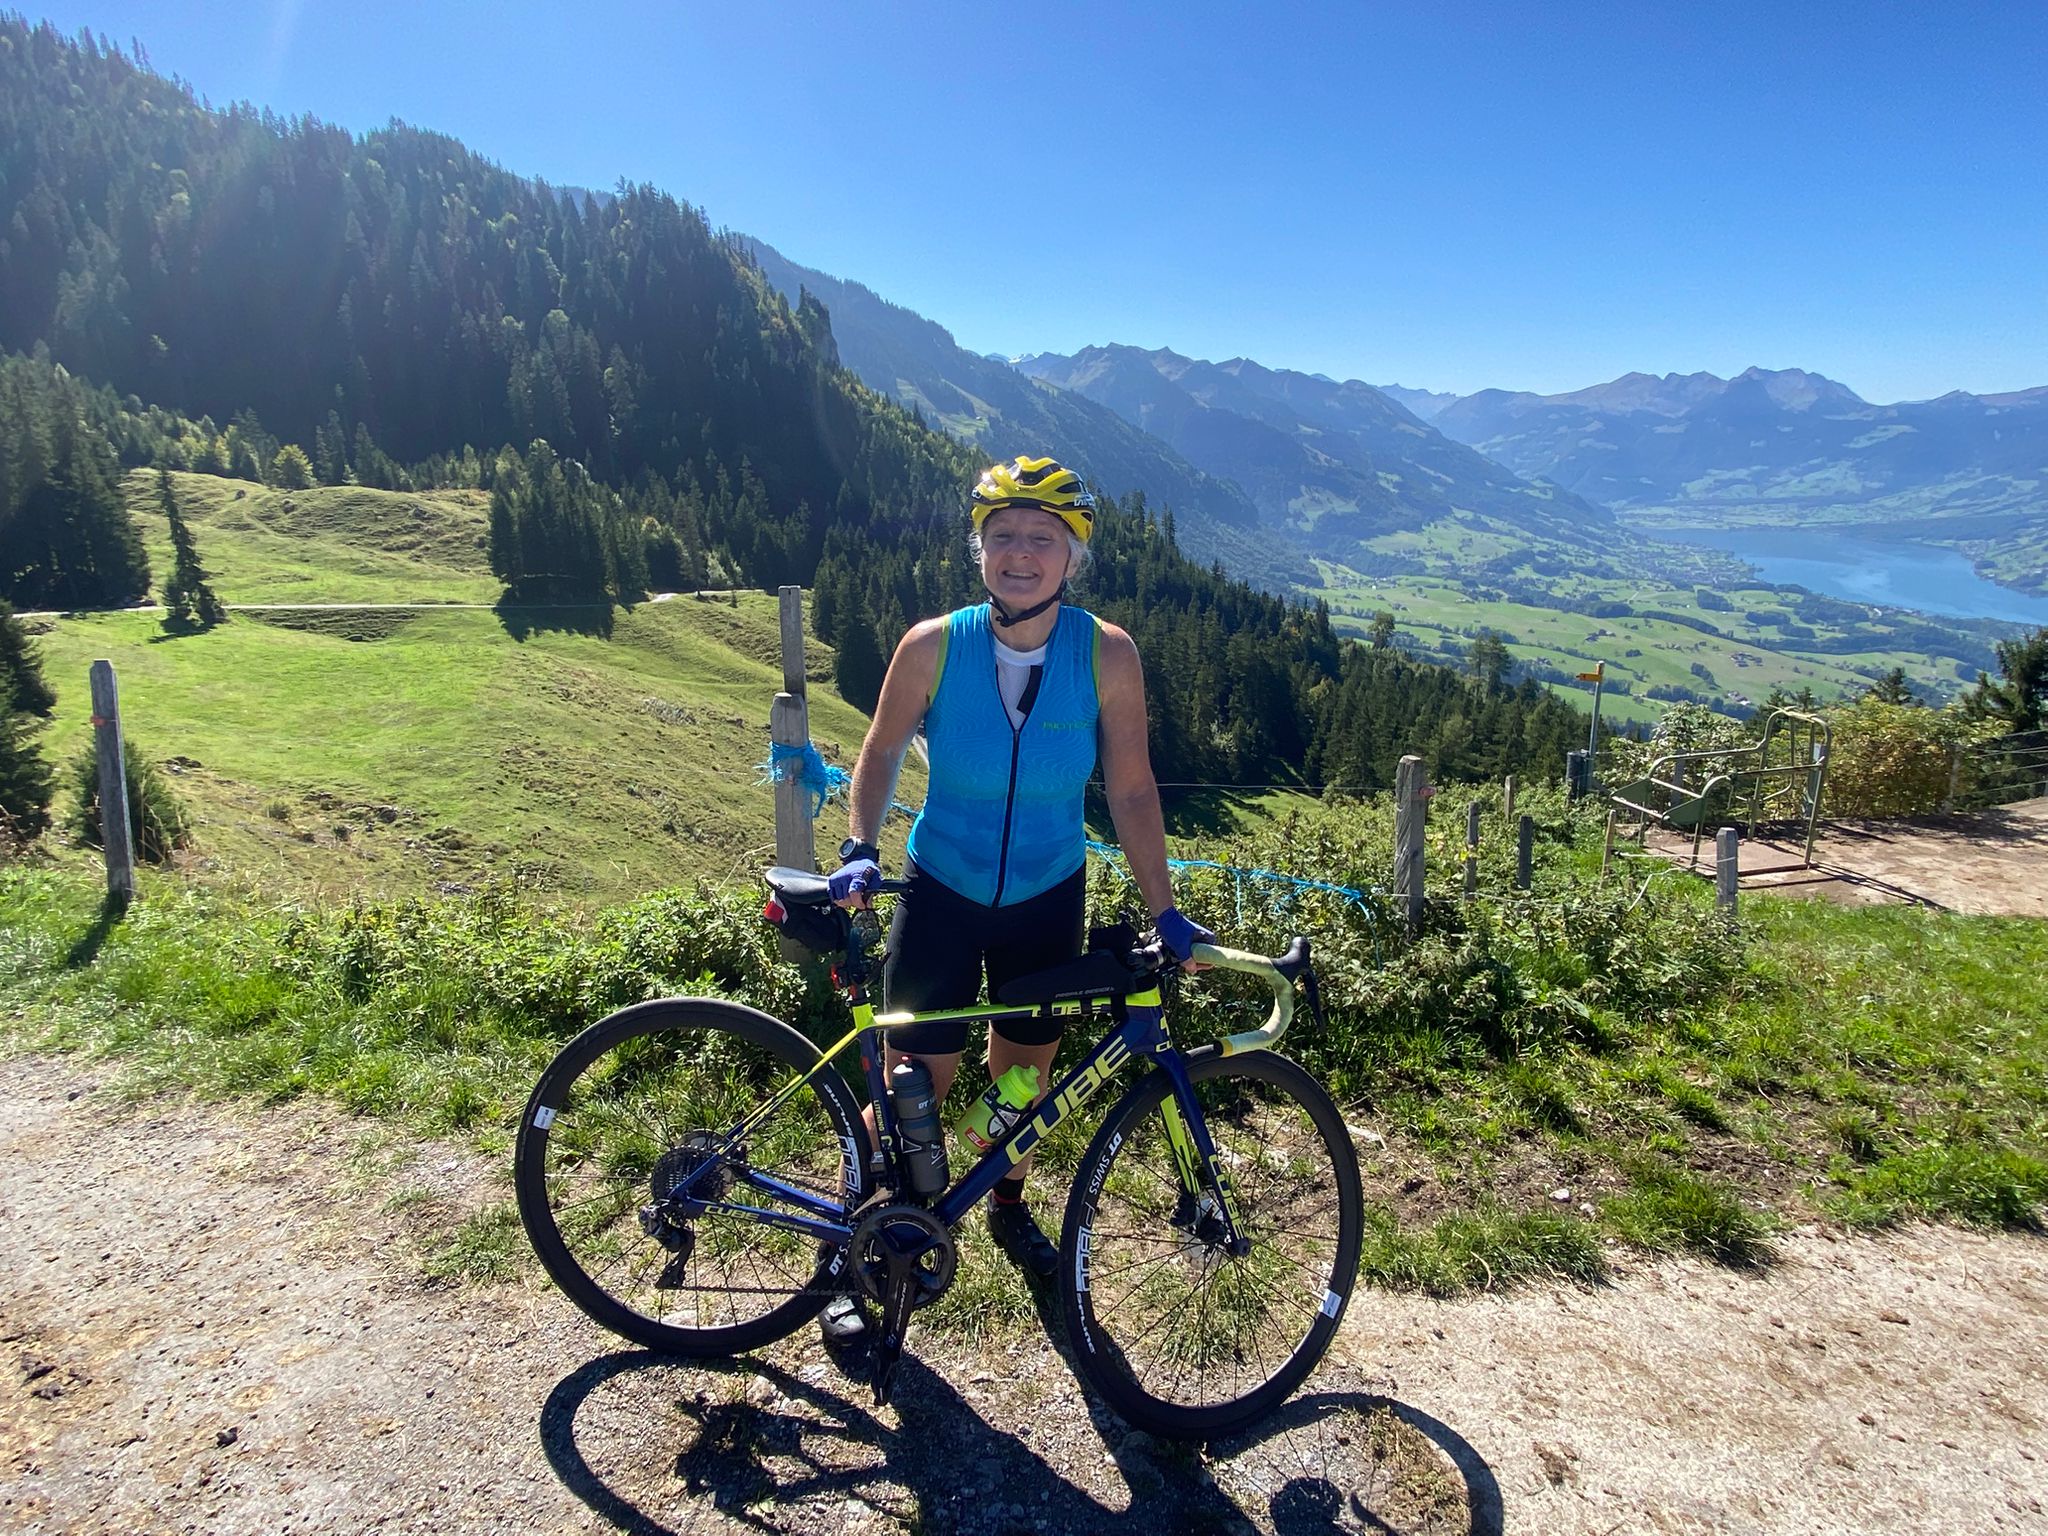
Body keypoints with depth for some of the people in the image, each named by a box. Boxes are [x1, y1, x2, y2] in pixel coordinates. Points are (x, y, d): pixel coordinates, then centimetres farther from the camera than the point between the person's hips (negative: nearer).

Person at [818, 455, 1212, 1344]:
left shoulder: (1107, 656, -16)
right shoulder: (934, 646, -17)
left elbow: (1130, 790, -9)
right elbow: (881, 751, -2)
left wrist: (1164, 912, -9)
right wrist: (859, 848, -14)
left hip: (1047, 899, 1)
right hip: (941, 892, -1)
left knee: (1024, 1072, 17)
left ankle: (1008, 1206, 48)